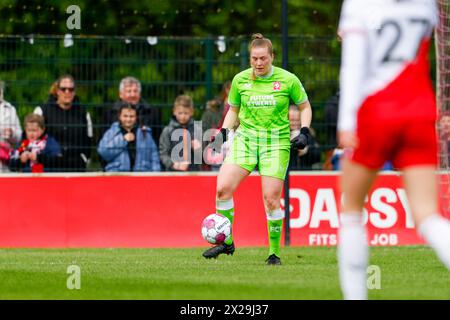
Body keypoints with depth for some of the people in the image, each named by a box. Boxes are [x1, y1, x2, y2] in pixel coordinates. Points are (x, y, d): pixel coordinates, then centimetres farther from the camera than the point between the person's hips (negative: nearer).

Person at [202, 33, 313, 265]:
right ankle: (226, 242, -1)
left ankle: (274, 252, 6)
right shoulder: (240, 80, 4)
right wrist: (224, 131, 3)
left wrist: (304, 132, -4)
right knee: (223, 188, -16)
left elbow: (305, 107, 10)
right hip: (245, 139, 2)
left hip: (276, 142, -2)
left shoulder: (288, 80, -3)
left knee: (271, 199, -9)